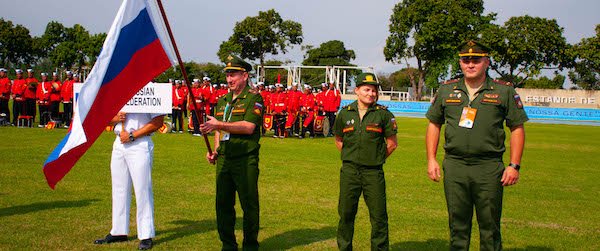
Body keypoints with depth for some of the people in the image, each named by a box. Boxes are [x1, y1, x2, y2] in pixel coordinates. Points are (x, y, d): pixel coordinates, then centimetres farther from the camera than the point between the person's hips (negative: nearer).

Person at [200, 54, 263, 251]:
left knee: (249, 204, 0)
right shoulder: (222, 101, 18)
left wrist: (219, 125, -19)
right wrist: (215, 151, 8)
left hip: (246, 160, -6)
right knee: (223, 204, 7)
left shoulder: (253, 98, -4)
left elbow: (249, 127, -17)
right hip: (224, 160, 6)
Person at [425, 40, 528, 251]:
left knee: (490, 226, 3)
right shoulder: (447, 90, 9)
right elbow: (434, 124, 15)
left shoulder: (504, 91, 3)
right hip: (454, 165, 2)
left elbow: (517, 128, 4)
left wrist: (514, 165, -3)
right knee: (457, 225, 10)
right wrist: (431, 160, 6)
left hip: (489, 167, -2)